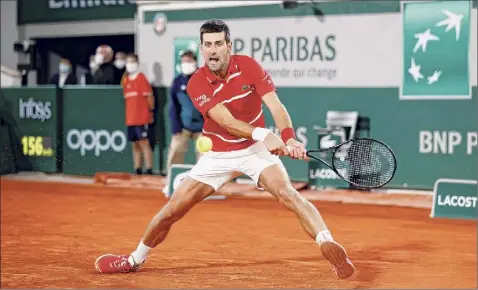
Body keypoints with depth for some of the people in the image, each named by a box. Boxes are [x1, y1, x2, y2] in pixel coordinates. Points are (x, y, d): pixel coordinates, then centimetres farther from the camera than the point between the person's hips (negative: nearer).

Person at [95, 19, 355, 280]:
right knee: (171, 210, 3)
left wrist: (289, 139, -41)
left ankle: (329, 246, -35)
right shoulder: (196, 84, -16)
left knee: (287, 193, -29)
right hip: (218, 155, 1)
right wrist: (263, 134, -46)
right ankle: (135, 259, 25)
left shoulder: (248, 66, -13)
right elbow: (227, 122, -28)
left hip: (256, 149, -1)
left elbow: (276, 106, -21)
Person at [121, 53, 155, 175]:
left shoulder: (141, 78, -7)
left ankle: (149, 169, -8)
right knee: (135, 144, 9)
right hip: (130, 118, 7)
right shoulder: (125, 80, 12)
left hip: (142, 118, -7)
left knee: (144, 142, -8)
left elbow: (149, 96, -7)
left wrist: (150, 110, 2)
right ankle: (137, 170, 14)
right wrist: (128, 113, 12)